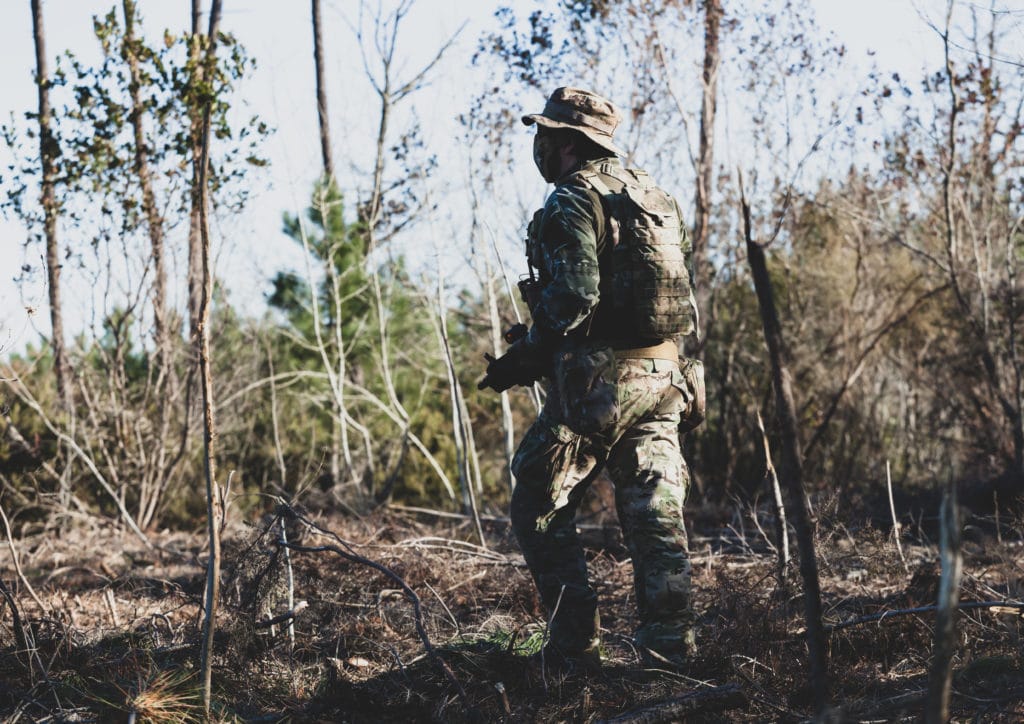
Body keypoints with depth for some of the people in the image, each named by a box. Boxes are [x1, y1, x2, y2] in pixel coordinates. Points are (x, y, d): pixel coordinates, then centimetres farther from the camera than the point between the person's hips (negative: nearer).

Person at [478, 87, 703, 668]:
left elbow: (574, 298, -20)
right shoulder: (658, 198, 16)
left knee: (542, 511, 5)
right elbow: (687, 294, 17)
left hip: (596, 381, -7)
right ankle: (671, 645, 8)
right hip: (662, 378, 8)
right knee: (656, 515, 9)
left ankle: (577, 647, 2)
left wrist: (522, 360, -9)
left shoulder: (573, 202, -10)